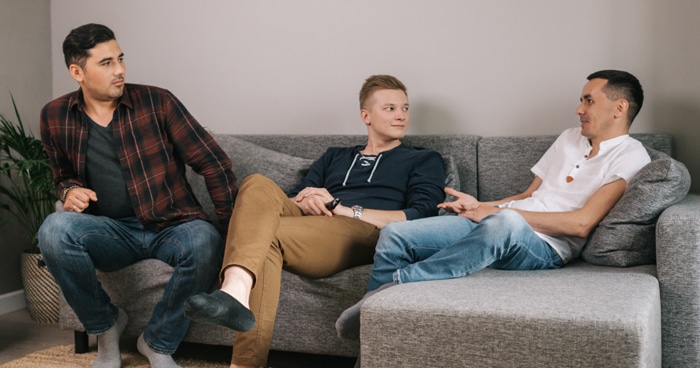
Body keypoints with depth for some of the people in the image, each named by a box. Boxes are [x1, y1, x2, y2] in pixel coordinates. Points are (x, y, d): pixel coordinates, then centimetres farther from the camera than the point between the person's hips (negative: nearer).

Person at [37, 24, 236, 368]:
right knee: (54, 229, -30)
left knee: (204, 243, -36)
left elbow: (214, 164, -4)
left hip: (170, 227, -1)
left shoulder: (157, 102, -5)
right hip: (112, 232, 2)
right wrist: (70, 191, -4)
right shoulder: (55, 117, 3)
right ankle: (105, 326, -3)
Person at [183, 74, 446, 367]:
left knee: (265, 236, -31)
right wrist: (304, 204, -4)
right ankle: (235, 292, -50)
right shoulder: (334, 156, 33)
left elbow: (422, 218, 1)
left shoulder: (424, 161, 20)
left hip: (365, 233, -4)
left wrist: (341, 208, -6)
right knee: (258, 186, -29)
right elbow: (293, 199, 23)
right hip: (308, 227, 4)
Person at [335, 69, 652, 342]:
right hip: (495, 223, 7)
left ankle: (390, 288, -35)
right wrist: (480, 206, 8)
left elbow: (581, 224, -14)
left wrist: (498, 211, -11)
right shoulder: (570, 138, 23)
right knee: (395, 235, -11)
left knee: (505, 223, -43)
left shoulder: (629, 157, -1)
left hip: (544, 246, -7)